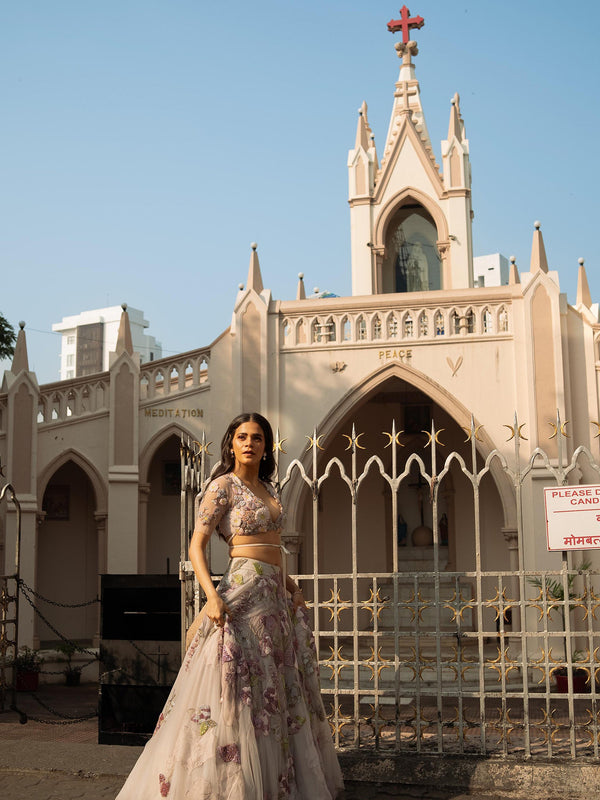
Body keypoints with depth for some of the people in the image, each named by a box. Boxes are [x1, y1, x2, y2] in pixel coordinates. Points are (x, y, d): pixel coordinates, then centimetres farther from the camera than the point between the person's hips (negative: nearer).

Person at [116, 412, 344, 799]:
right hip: (244, 589, -8)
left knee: (276, 687, 14)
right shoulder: (224, 485, -6)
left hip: (275, 594, 8)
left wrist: (290, 584, 16)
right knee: (240, 686, -8)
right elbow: (197, 544, -13)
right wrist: (212, 596, -25)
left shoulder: (268, 489, 15)